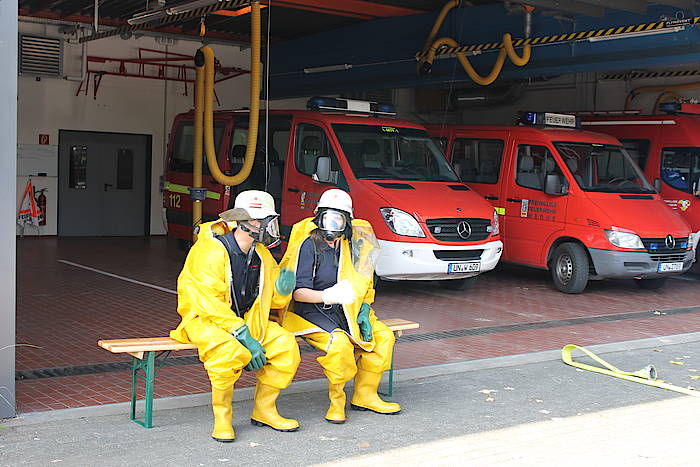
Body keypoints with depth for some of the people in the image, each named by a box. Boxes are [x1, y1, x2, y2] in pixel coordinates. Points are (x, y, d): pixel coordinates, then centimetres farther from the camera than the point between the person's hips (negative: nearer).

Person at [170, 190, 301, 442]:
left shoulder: (261, 254, 5)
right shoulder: (211, 251, -18)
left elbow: (274, 300, 12)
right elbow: (209, 303, -24)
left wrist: (282, 289, -13)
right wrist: (244, 336, -28)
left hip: (248, 320, 7)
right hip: (204, 320, -7)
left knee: (286, 344, -15)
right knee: (230, 351, -37)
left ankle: (264, 409, 1)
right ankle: (221, 416, -17)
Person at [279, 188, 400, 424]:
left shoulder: (349, 244, 7)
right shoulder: (309, 244, -12)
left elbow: (361, 282, 18)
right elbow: (298, 292, -17)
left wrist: (364, 309, 1)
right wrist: (327, 296, -35)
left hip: (344, 310, 7)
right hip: (311, 310, -7)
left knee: (383, 336, -8)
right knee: (339, 342, -33)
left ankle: (365, 395, 2)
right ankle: (336, 400, -13)